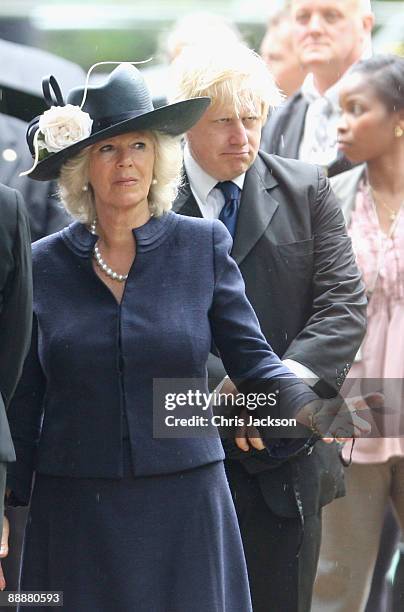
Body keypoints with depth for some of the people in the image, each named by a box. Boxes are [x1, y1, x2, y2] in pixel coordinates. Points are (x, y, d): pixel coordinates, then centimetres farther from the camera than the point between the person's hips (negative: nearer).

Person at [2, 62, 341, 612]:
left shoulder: (203, 245, 2)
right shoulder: (45, 263, 3)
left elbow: (251, 356, 1)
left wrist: (311, 404, -17)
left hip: (184, 505, 0)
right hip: (76, 512, 0)